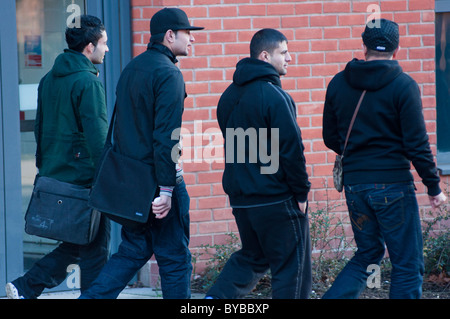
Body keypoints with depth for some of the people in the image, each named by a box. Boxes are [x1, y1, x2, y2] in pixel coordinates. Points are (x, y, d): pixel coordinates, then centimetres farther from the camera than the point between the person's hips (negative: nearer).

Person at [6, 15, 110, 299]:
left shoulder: (49, 80, 12)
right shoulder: (88, 82, -14)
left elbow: (41, 129, 18)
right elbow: (98, 137, -18)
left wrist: (44, 170, 23)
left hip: (54, 177, 9)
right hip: (83, 178, -9)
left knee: (75, 245, 17)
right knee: (95, 251, 0)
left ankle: (25, 288, 10)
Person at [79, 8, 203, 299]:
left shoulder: (131, 69, 13)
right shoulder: (169, 75, -15)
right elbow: (167, 136, -21)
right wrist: (165, 189, -21)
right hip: (156, 178, -8)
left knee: (133, 250, 15)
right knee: (175, 258, 2)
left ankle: (92, 298, 5)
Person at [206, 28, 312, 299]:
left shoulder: (230, 95, 10)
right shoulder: (274, 96, -17)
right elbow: (292, 149, -18)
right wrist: (301, 192, -9)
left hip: (240, 198, 8)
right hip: (278, 200, -8)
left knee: (252, 257, 22)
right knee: (291, 267, 3)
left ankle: (217, 297, 5)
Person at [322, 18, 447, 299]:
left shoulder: (338, 84, 4)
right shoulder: (403, 86, -10)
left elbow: (331, 139, 11)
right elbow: (417, 144, -12)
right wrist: (434, 187, -2)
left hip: (354, 182, 5)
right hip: (393, 182, -5)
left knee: (368, 254, 20)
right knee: (408, 265, 4)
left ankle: (335, 297, 2)